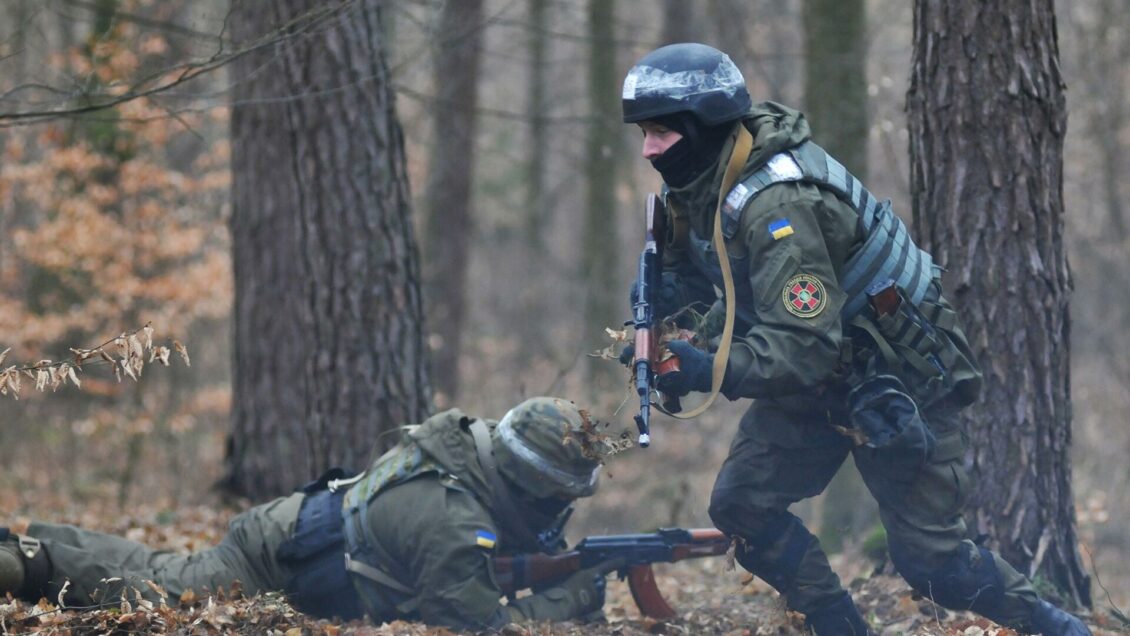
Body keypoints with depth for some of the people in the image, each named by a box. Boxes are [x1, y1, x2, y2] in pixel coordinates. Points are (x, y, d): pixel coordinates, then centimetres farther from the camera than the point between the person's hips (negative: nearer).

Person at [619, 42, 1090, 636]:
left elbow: (805, 347, -37)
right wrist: (667, 294, -9)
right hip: (818, 381, 9)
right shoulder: (702, 184, -5)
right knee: (740, 503, -4)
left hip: (896, 382, -9)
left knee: (929, 555, -6)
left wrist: (710, 371, -45)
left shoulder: (777, 206, -33)